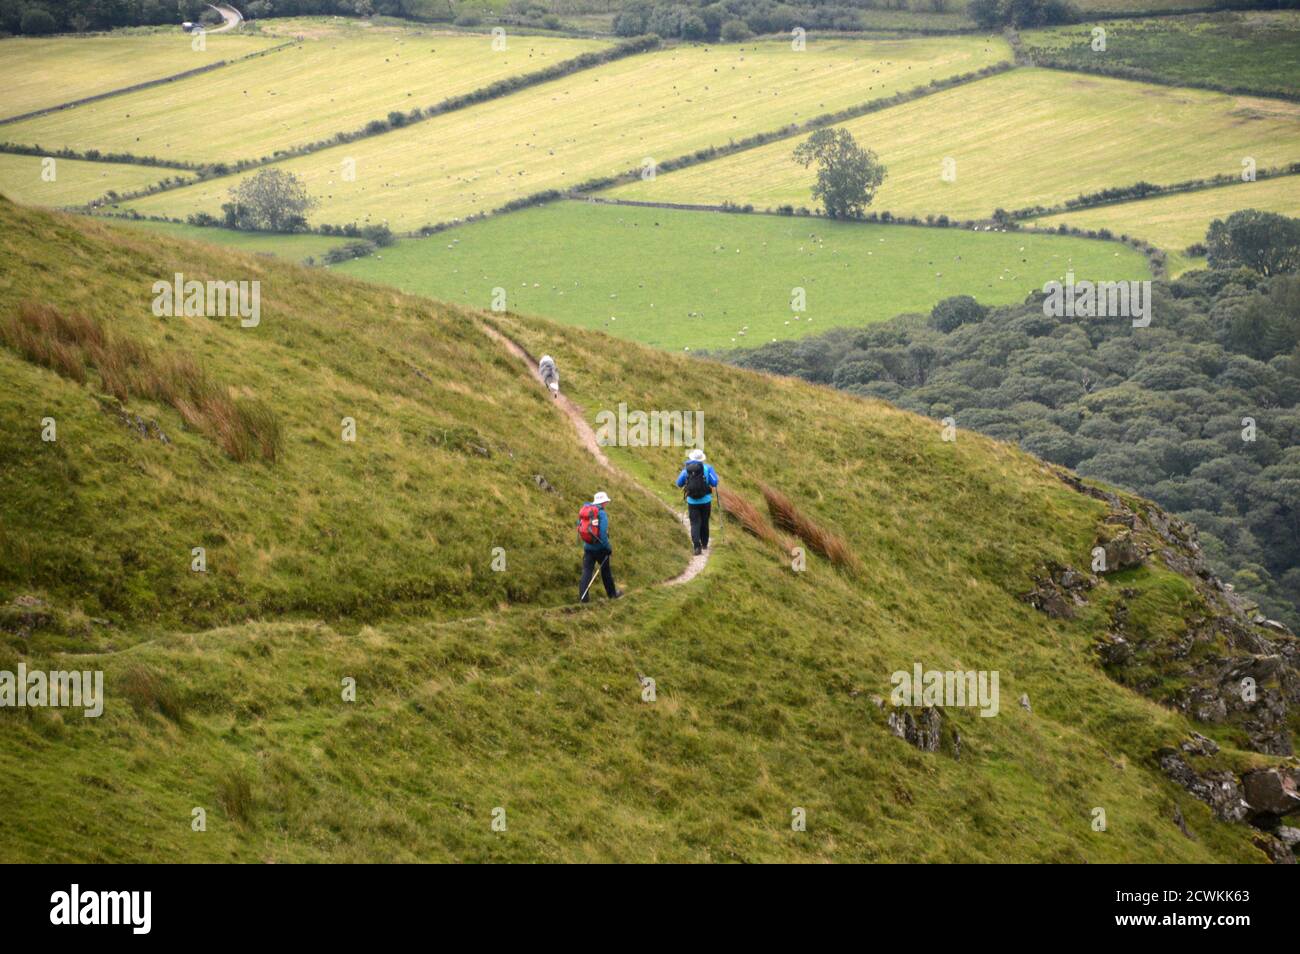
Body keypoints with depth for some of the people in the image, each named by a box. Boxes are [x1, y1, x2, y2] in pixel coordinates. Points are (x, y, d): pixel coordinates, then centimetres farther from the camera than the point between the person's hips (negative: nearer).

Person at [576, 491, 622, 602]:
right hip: (599, 547, -4)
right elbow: (603, 533, -20)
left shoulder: (585, 510, 5)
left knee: (587, 571, 3)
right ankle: (612, 593, 30)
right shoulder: (601, 513, -15)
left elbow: (580, 528, 9)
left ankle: (582, 597, -5)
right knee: (605, 570, 14)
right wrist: (609, 548, -10)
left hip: (587, 546, 4)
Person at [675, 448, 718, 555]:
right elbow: (714, 483, -10)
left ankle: (697, 546, -17)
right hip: (705, 501, 0)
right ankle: (704, 544, 31)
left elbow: (679, 483, 4)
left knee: (695, 523, 0)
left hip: (692, 501, 0)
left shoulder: (687, 469, -2)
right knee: (704, 522, 18)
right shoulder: (707, 468, -7)